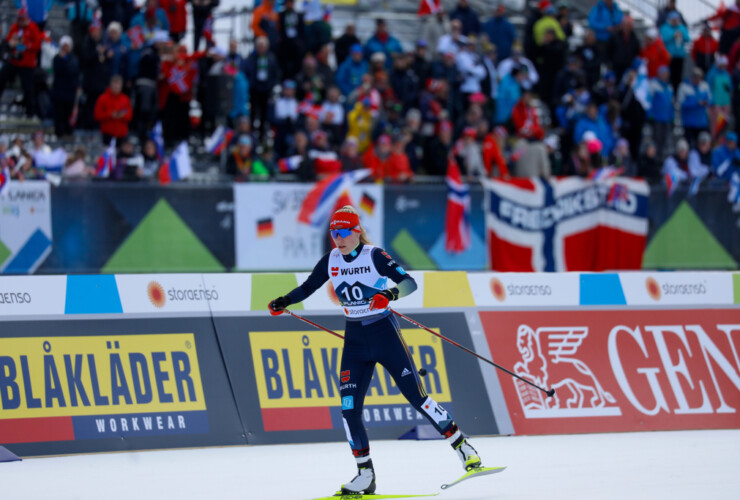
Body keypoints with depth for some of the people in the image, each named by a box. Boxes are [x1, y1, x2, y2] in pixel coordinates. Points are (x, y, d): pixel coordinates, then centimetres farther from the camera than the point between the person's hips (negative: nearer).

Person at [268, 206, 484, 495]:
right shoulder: (331, 261, 3)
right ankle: (365, 475, 2)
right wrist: (284, 302, -3)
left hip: (385, 335, -5)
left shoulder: (374, 256, -12)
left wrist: (391, 293, -38)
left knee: (417, 398, -5)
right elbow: (307, 288, 13)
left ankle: (462, 446, 10)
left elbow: (409, 282, -18)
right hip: (354, 341, 5)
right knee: (349, 409, -6)